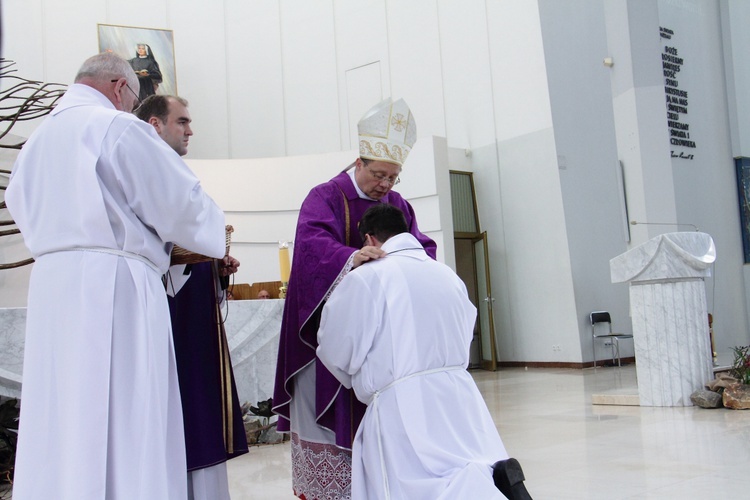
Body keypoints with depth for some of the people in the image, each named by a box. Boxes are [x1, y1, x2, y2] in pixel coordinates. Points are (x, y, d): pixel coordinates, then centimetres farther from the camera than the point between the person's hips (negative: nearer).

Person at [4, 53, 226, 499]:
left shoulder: (38, 139, 19)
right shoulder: (119, 127, -5)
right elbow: (181, 201, -7)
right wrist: (214, 231, 14)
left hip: (50, 287, 8)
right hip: (112, 287, -8)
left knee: (60, 428, 11)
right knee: (123, 430, -4)